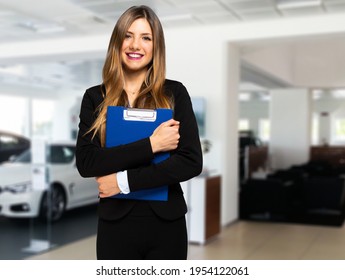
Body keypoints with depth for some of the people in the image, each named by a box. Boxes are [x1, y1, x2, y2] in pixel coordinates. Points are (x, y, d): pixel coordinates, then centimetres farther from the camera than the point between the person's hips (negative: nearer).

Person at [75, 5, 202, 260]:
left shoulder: (175, 93, -2)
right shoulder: (95, 97, 1)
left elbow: (191, 162, -11)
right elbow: (85, 163, -11)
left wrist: (124, 181, -15)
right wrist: (150, 145, -17)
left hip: (167, 223, 0)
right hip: (115, 224, 0)